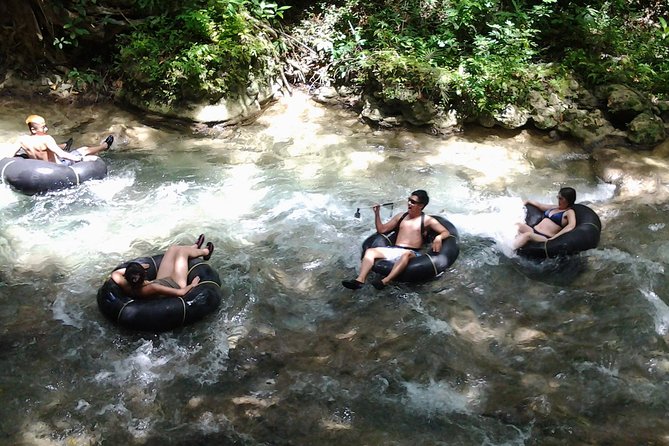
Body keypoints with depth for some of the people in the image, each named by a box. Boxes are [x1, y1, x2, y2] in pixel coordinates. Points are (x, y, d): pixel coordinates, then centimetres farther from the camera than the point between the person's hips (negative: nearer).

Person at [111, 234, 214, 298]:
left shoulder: (128, 288, -31)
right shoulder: (152, 288, -46)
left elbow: (115, 274, -9)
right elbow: (181, 293, -39)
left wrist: (134, 268, -8)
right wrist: (192, 285, -20)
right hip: (176, 285, -5)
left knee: (173, 249, 14)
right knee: (182, 250, 8)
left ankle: (195, 247, 49)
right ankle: (204, 252, 43)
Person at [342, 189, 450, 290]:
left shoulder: (427, 220, 8)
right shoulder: (401, 216, 21)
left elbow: (446, 232, 1)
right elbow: (381, 230, 24)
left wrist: (439, 237, -22)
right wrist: (377, 213, 10)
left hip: (411, 252, -5)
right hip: (393, 249, 5)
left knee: (406, 254, -42)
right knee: (370, 251, -20)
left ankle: (385, 281, -58)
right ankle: (360, 280, -40)